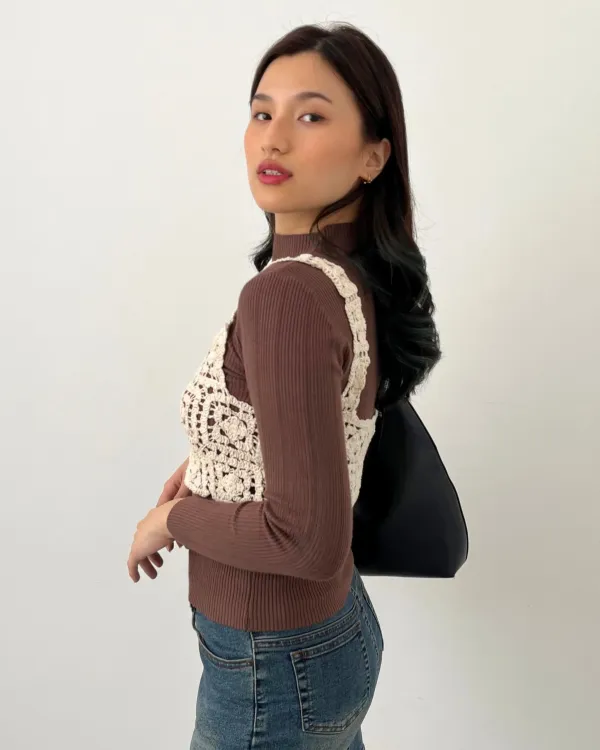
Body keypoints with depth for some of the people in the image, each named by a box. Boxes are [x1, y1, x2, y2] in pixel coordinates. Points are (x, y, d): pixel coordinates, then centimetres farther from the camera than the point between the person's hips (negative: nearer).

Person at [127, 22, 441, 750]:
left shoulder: (287, 291, -29)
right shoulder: (356, 276, -2)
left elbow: (308, 540, -31)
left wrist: (174, 517, -15)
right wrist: (209, 464, 6)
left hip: (274, 669, -7)